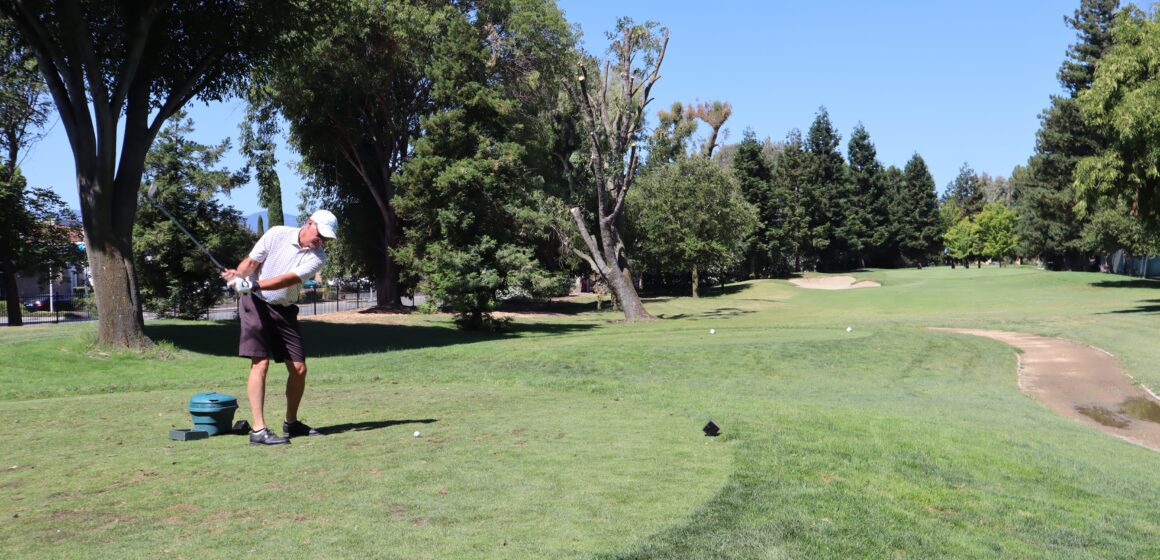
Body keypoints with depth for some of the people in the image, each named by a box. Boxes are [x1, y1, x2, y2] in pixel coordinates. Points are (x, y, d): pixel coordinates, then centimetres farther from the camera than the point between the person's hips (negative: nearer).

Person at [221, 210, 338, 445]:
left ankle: (291, 422, 22)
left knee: (299, 368, 3)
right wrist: (238, 274, -27)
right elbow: (251, 262, -5)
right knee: (260, 363, -14)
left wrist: (254, 285, -33)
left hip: (285, 310, 4)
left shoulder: (317, 257, -7)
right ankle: (258, 430, -13)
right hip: (256, 303, -4)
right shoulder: (277, 234, -7)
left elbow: (289, 279, -21)